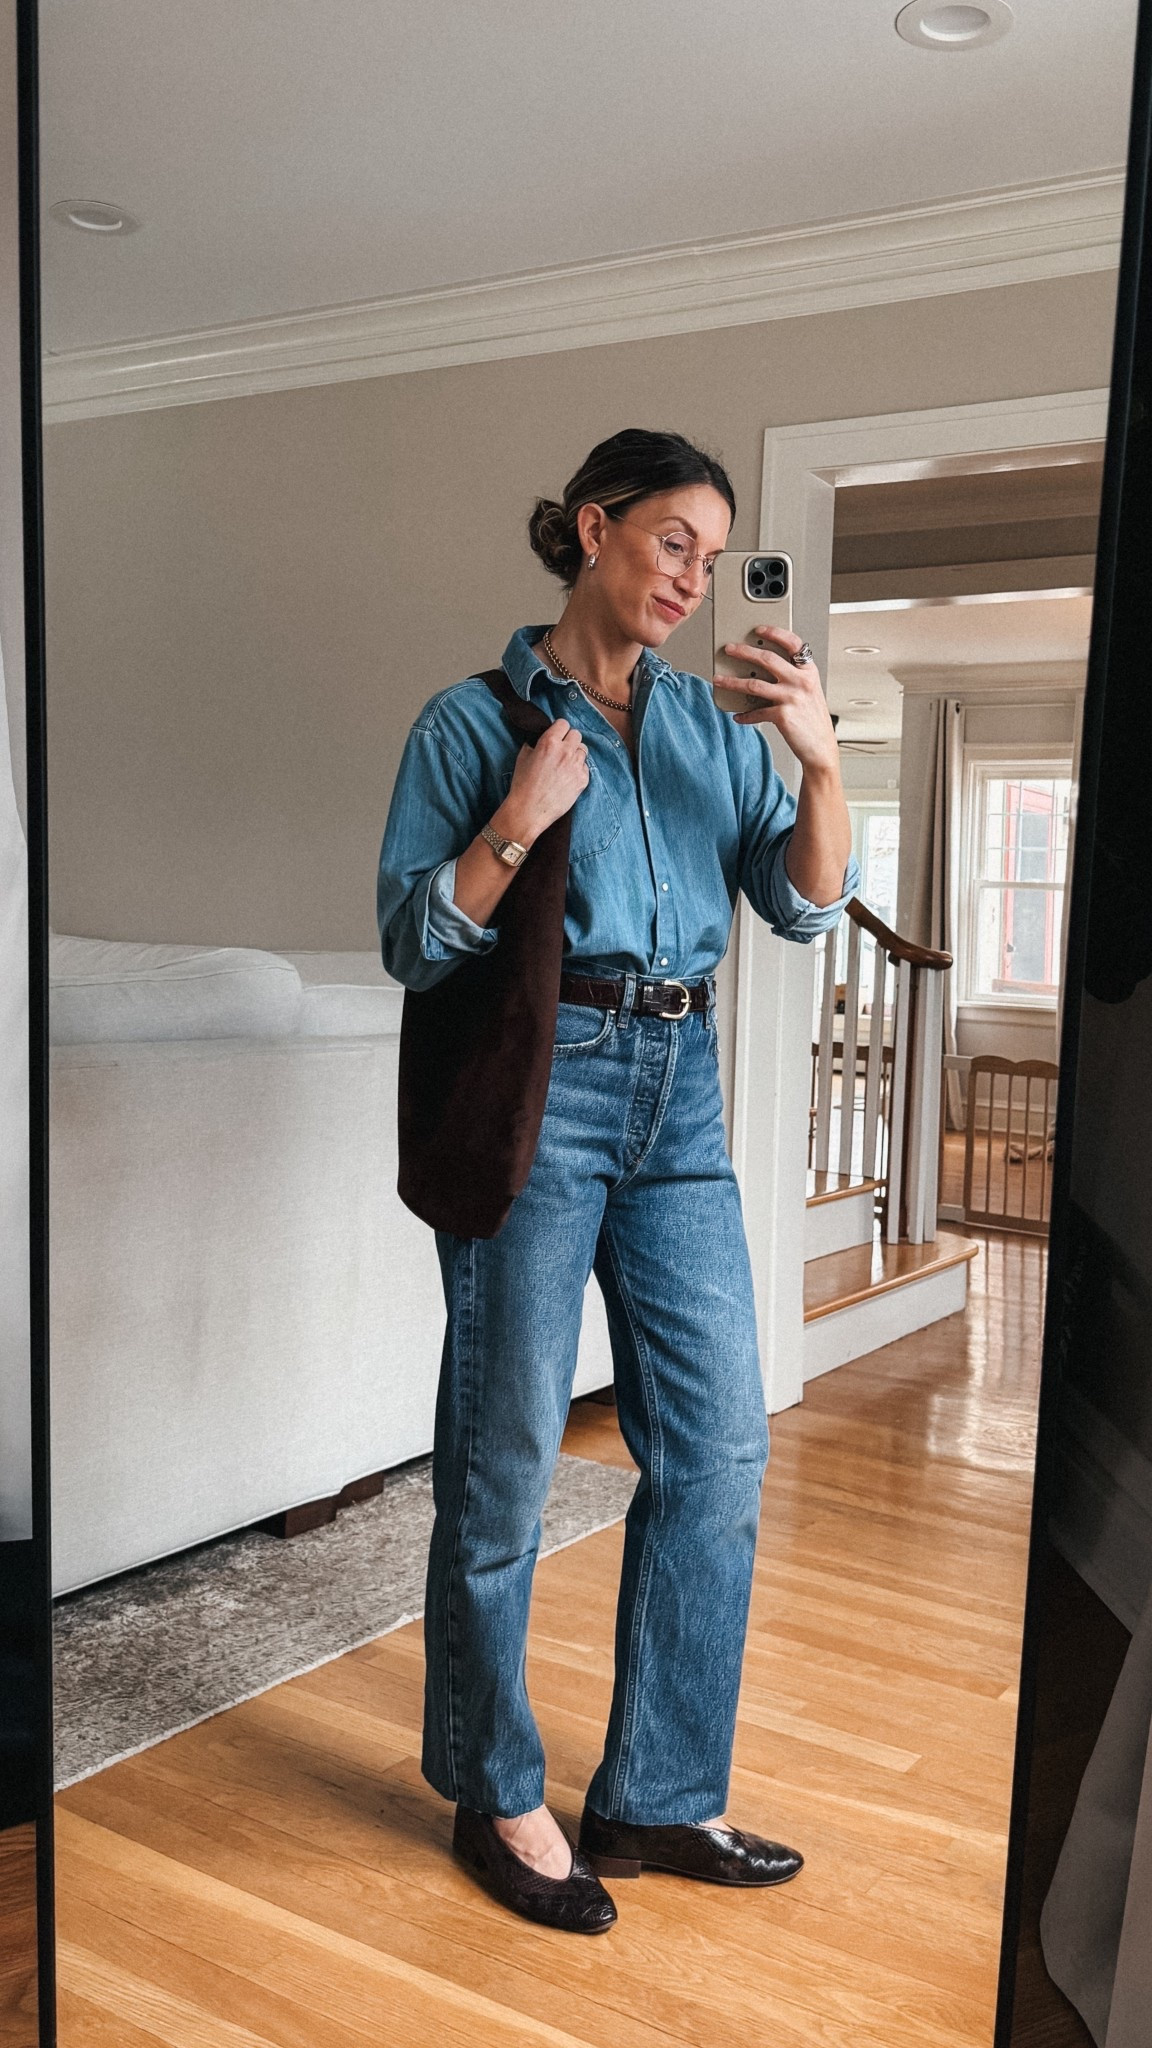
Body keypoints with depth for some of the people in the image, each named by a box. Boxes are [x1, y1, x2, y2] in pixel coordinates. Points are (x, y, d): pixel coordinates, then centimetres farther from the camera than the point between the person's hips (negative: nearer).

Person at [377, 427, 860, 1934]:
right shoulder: (475, 721, 1)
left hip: (679, 1091, 5)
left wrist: (821, 762, -10)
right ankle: (497, 1796, 21)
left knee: (718, 1444, 4)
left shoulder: (713, 726, 14)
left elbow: (805, 905, 5)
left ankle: (657, 1797, 19)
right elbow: (413, 941, -2)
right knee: (508, 1449, 3)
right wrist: (517, 822, -16)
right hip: (539, 1082, -5)